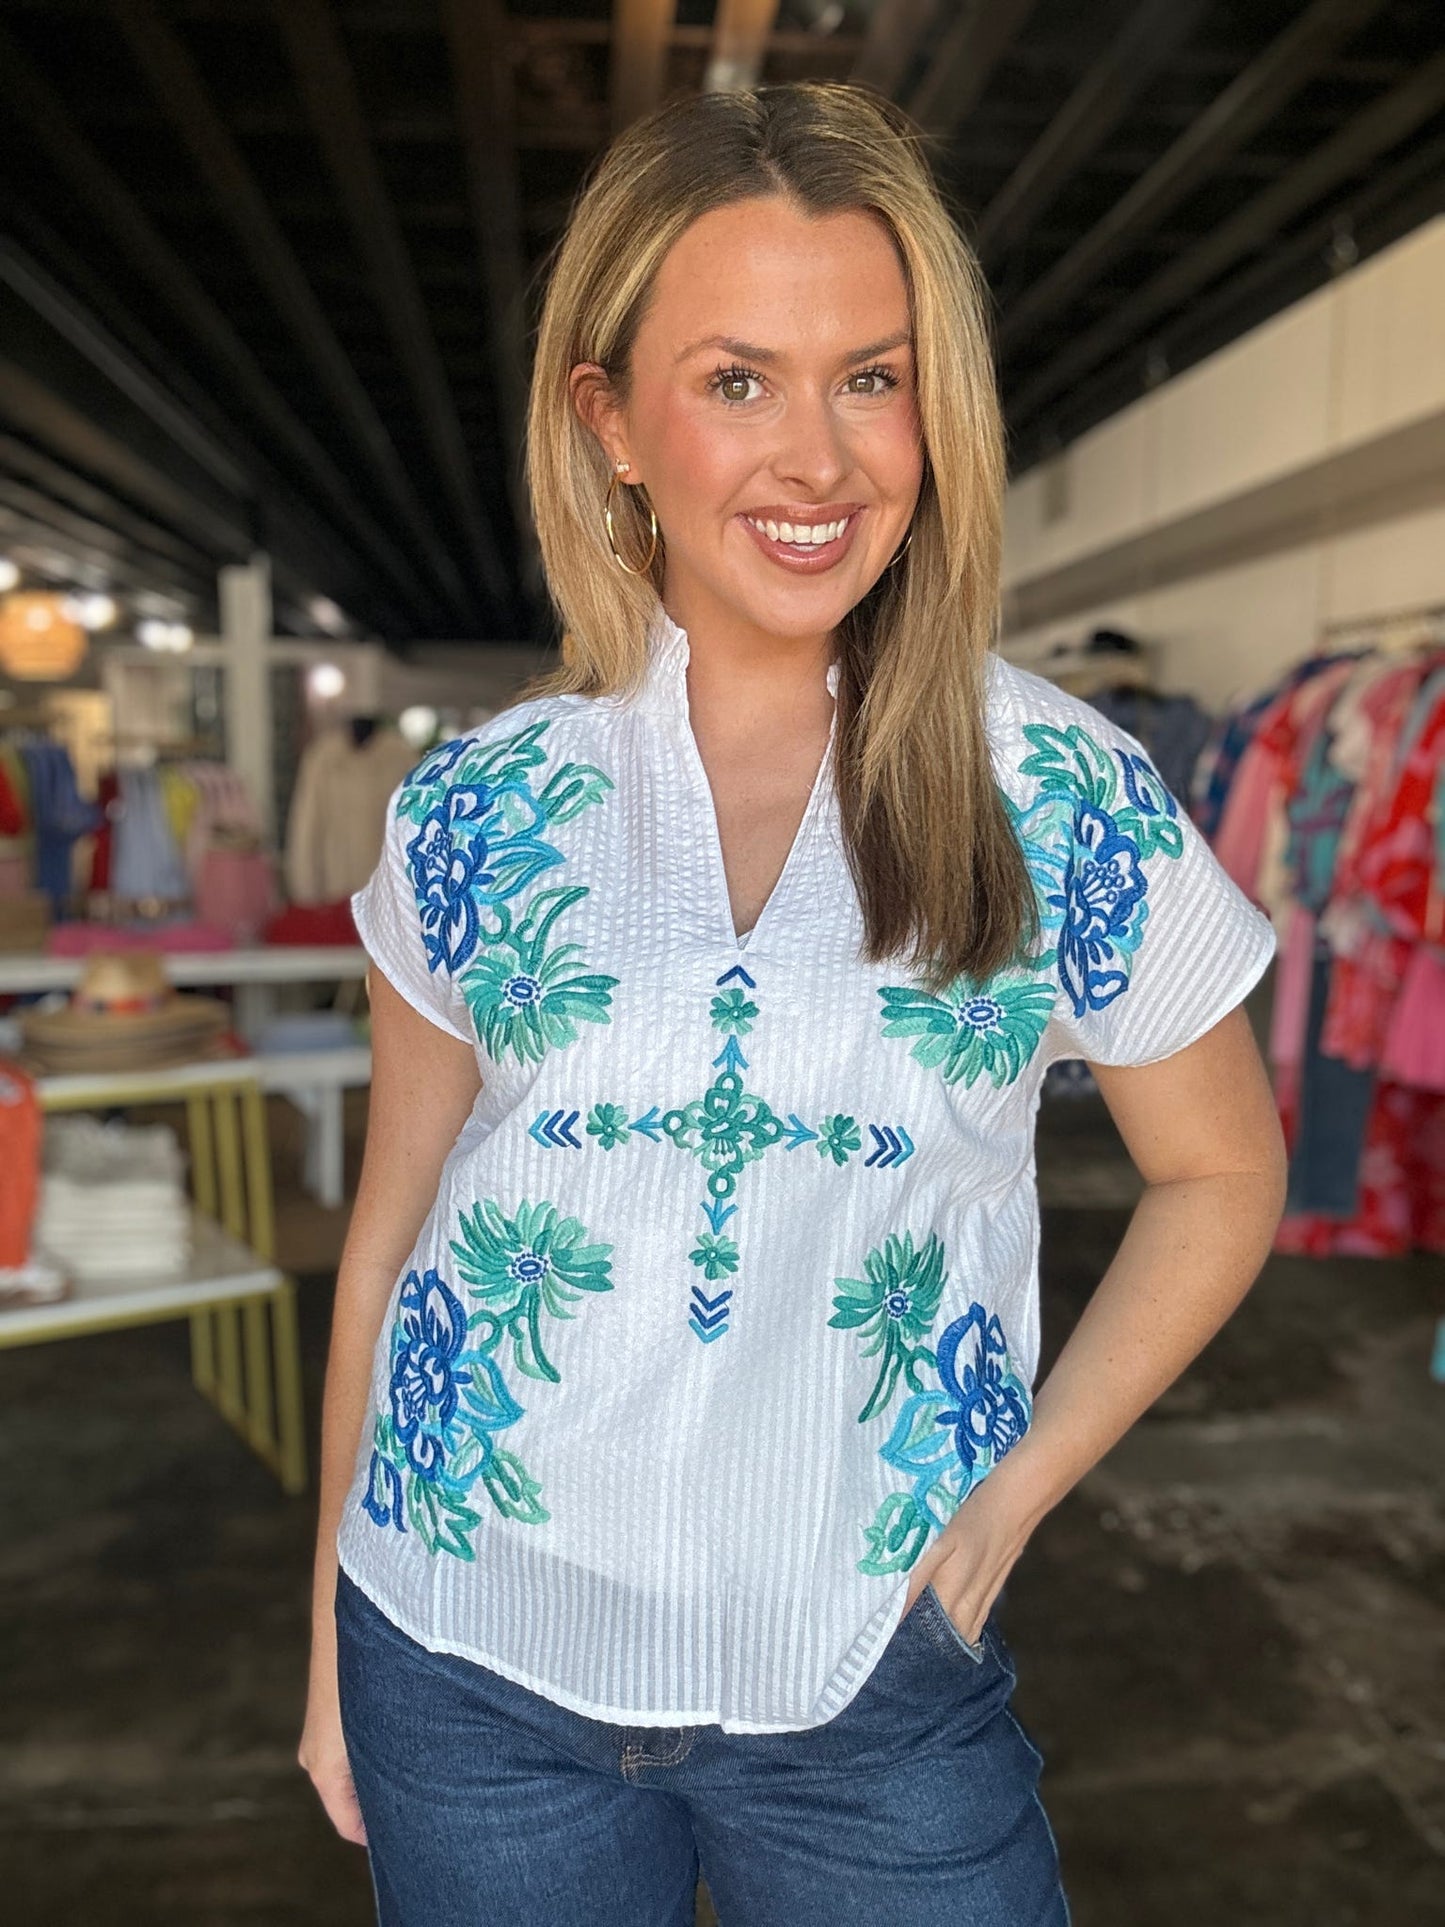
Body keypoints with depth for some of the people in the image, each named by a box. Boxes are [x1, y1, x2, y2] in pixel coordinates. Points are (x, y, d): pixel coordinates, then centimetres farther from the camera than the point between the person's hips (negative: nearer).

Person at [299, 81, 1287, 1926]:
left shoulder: (1064, 794, -9)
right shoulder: (475, 806, -5)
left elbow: (1220, 1175, 3)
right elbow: (390, 1233, 3)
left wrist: (1014, 1493, -3)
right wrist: (334, 1631, 8)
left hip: (872, 1693, -1)